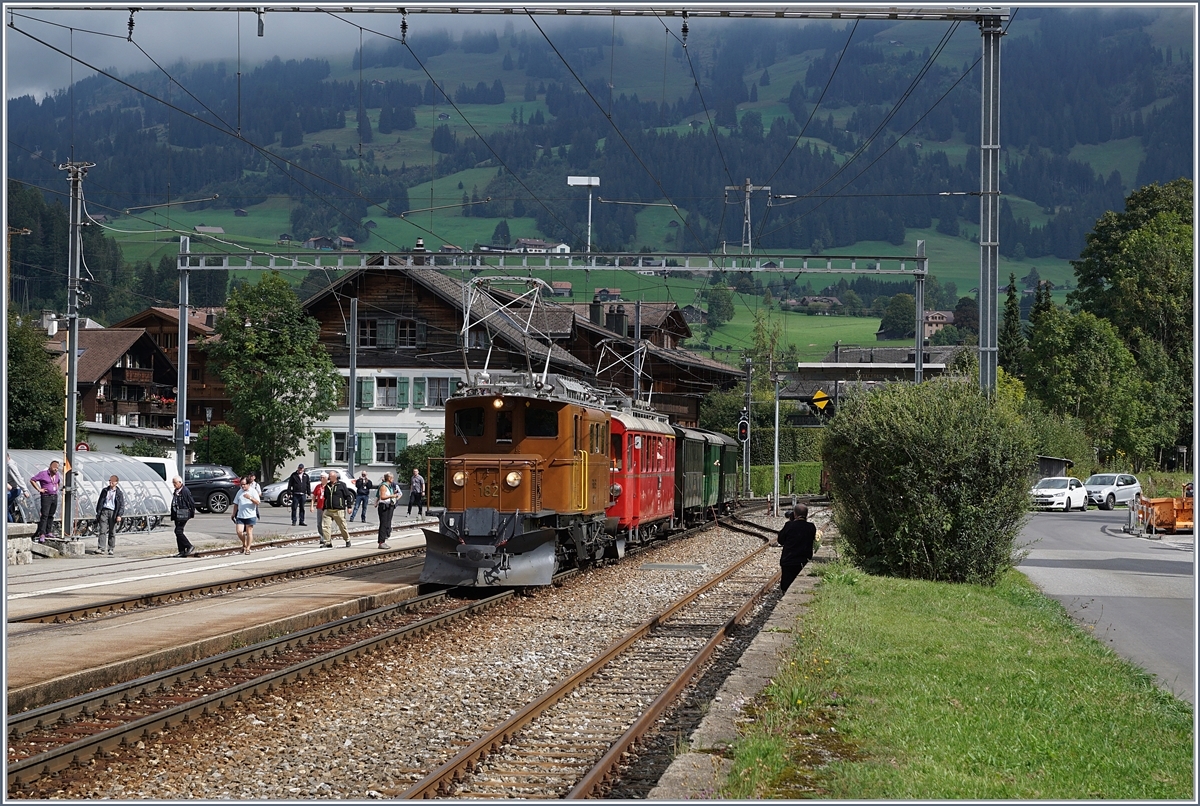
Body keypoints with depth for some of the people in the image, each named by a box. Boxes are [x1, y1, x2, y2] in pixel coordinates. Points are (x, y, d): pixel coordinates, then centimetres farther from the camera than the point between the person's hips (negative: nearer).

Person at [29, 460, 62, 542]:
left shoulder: (56, 475, 13)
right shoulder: (43, 474, -9)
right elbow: (32, 480, -8)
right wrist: (39, 489, -12)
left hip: (55, 497, 7)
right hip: (46, 496, -7)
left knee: (51, 515, 10)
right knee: (45, 515, -13)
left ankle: (49, 532, 17)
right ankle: (42, 535, -18)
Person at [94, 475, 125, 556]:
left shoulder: (119, 493, 4)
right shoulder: (105, 491, 11)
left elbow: (122, 505, 1)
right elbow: (100, 501, 15)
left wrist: (119, 515, -11)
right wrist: (98, 512, 9)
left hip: (113, 512, -1)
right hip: (104, 511, 1)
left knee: (112, 533, 3)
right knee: (102, 531, -8)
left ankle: (111, 549, 11)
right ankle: (101, 548, -13)